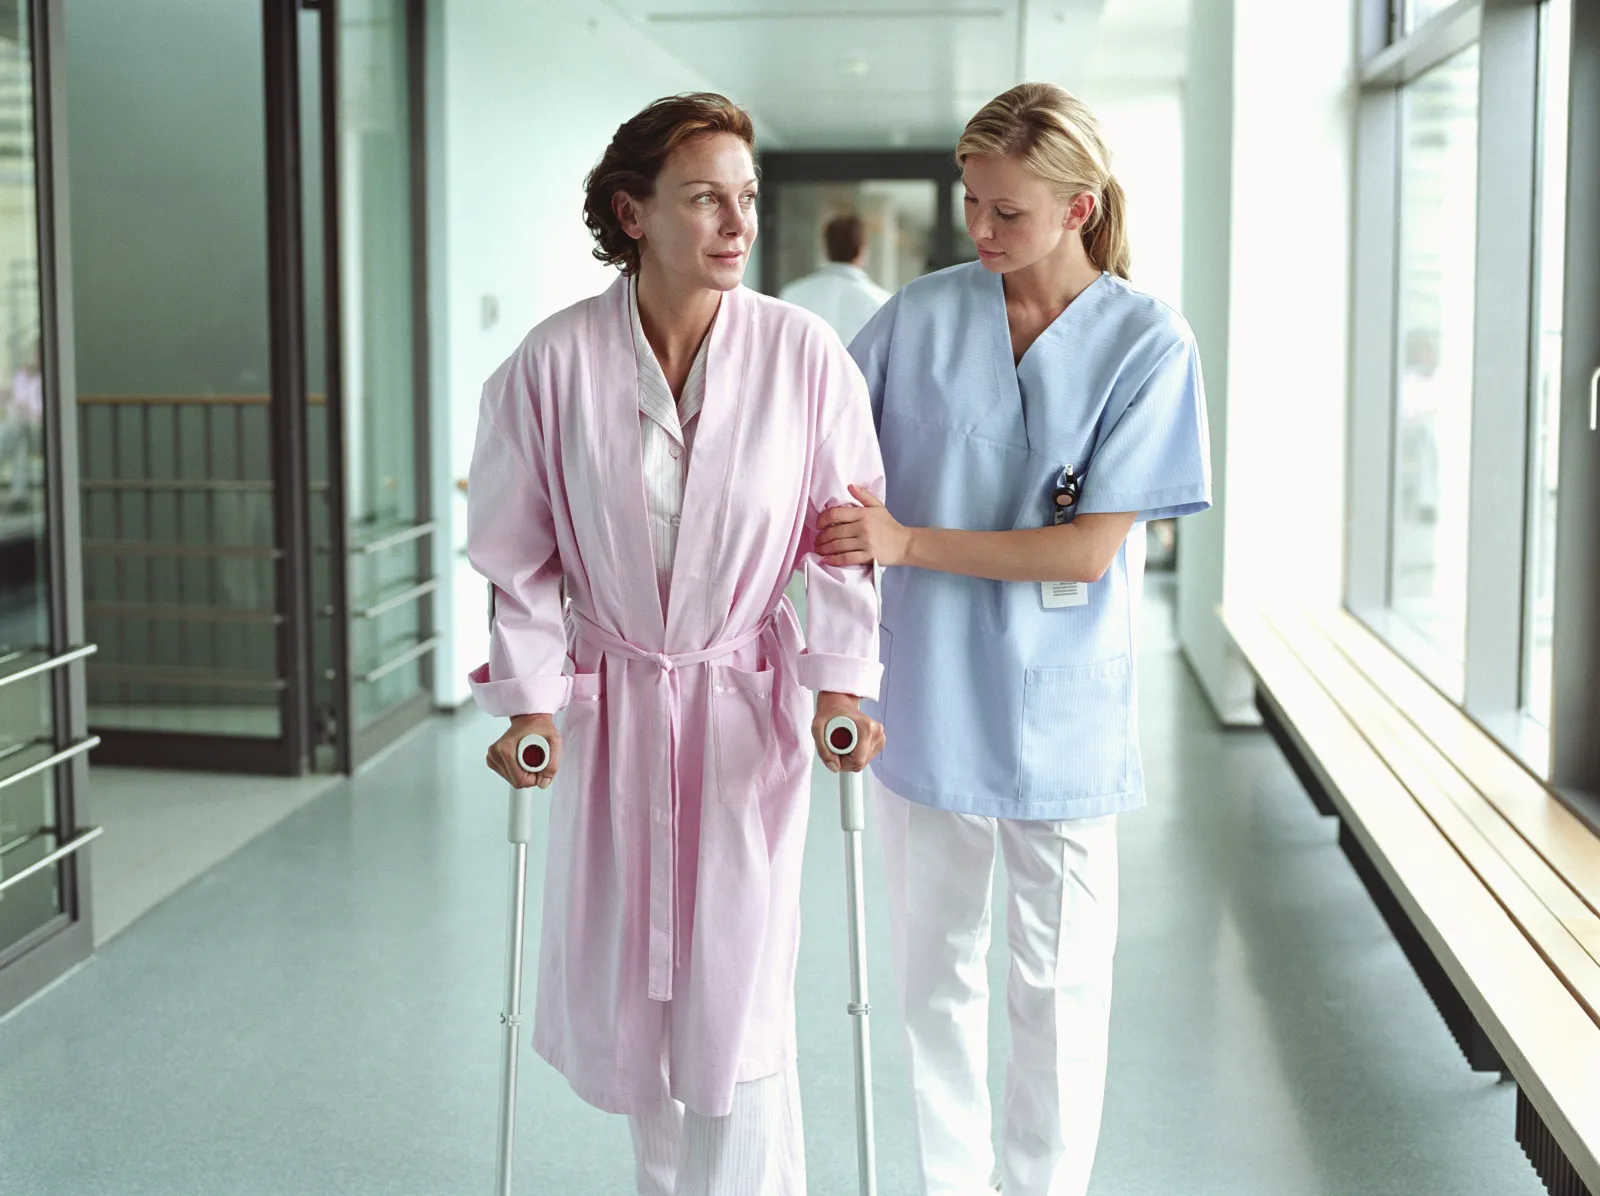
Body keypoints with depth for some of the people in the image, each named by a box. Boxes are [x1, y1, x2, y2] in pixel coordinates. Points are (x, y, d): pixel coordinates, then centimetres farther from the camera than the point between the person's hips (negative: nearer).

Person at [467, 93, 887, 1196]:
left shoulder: (803, 353, -10)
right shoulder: (555, 361, -10)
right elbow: (517, 553, -1)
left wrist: (841, 685, -8)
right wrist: (531, 701, -5)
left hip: (744, 703, -1)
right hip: (609, 696, 2)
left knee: (736, 999, -3)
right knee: (610, 995, 13)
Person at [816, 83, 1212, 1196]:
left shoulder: (1149, 345, -8)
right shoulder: (917, 317, 0)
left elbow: (1089, 550, -13)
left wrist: (908, 542, -16)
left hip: (1059, 716, -2)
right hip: (922, 701, 3)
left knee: (1058, 982, 6)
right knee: (936, 965, 15)